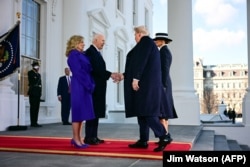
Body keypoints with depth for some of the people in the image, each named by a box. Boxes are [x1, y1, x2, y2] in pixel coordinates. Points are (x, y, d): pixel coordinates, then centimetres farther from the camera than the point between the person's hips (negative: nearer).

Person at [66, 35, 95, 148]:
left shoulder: (81, 55, 18)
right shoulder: (73, 55, -8)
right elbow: (78, 72, -16)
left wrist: (91, 84, 4)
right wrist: (88, 85, -16)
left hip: (85, 86, 9)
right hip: (79, 86, -9)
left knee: (82, 112, 9)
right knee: (78, 111, -5)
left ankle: (77, 138, 15)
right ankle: (76, 139, 1)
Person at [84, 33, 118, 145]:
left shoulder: (96, 52, 19)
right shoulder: (90, 52, -11)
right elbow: (96, 69, -21)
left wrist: (109, 75, 3)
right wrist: (110, 74, -17)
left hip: (98, 87, 10)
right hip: (93, 87, -10)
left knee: (96, 112, 9)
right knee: (92, 112, -7)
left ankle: (94, 136, 14)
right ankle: (89, 137, -2)